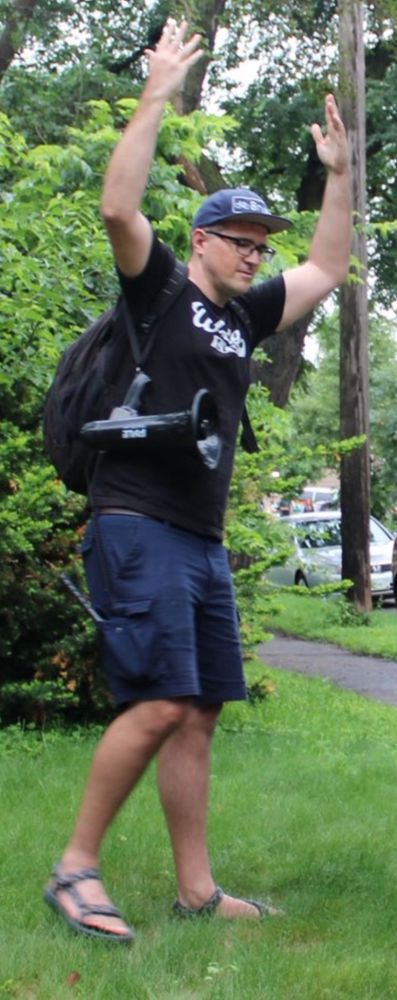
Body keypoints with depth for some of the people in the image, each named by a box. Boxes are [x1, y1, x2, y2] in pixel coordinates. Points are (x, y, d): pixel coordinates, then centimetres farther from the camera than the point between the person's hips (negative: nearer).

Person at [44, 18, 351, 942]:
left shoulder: (246, 316, 19)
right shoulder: (160, 289, 0)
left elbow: (327, 270, 31)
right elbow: (118, 207, -18)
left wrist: (339, 171, 25)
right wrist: (158, 97, -17)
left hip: (203, 542, 8)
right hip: (138, 527, -8)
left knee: (198, 714, 6)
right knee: (160, 706, -18)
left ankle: (196, 891, 9)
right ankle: (75, 870, -8)